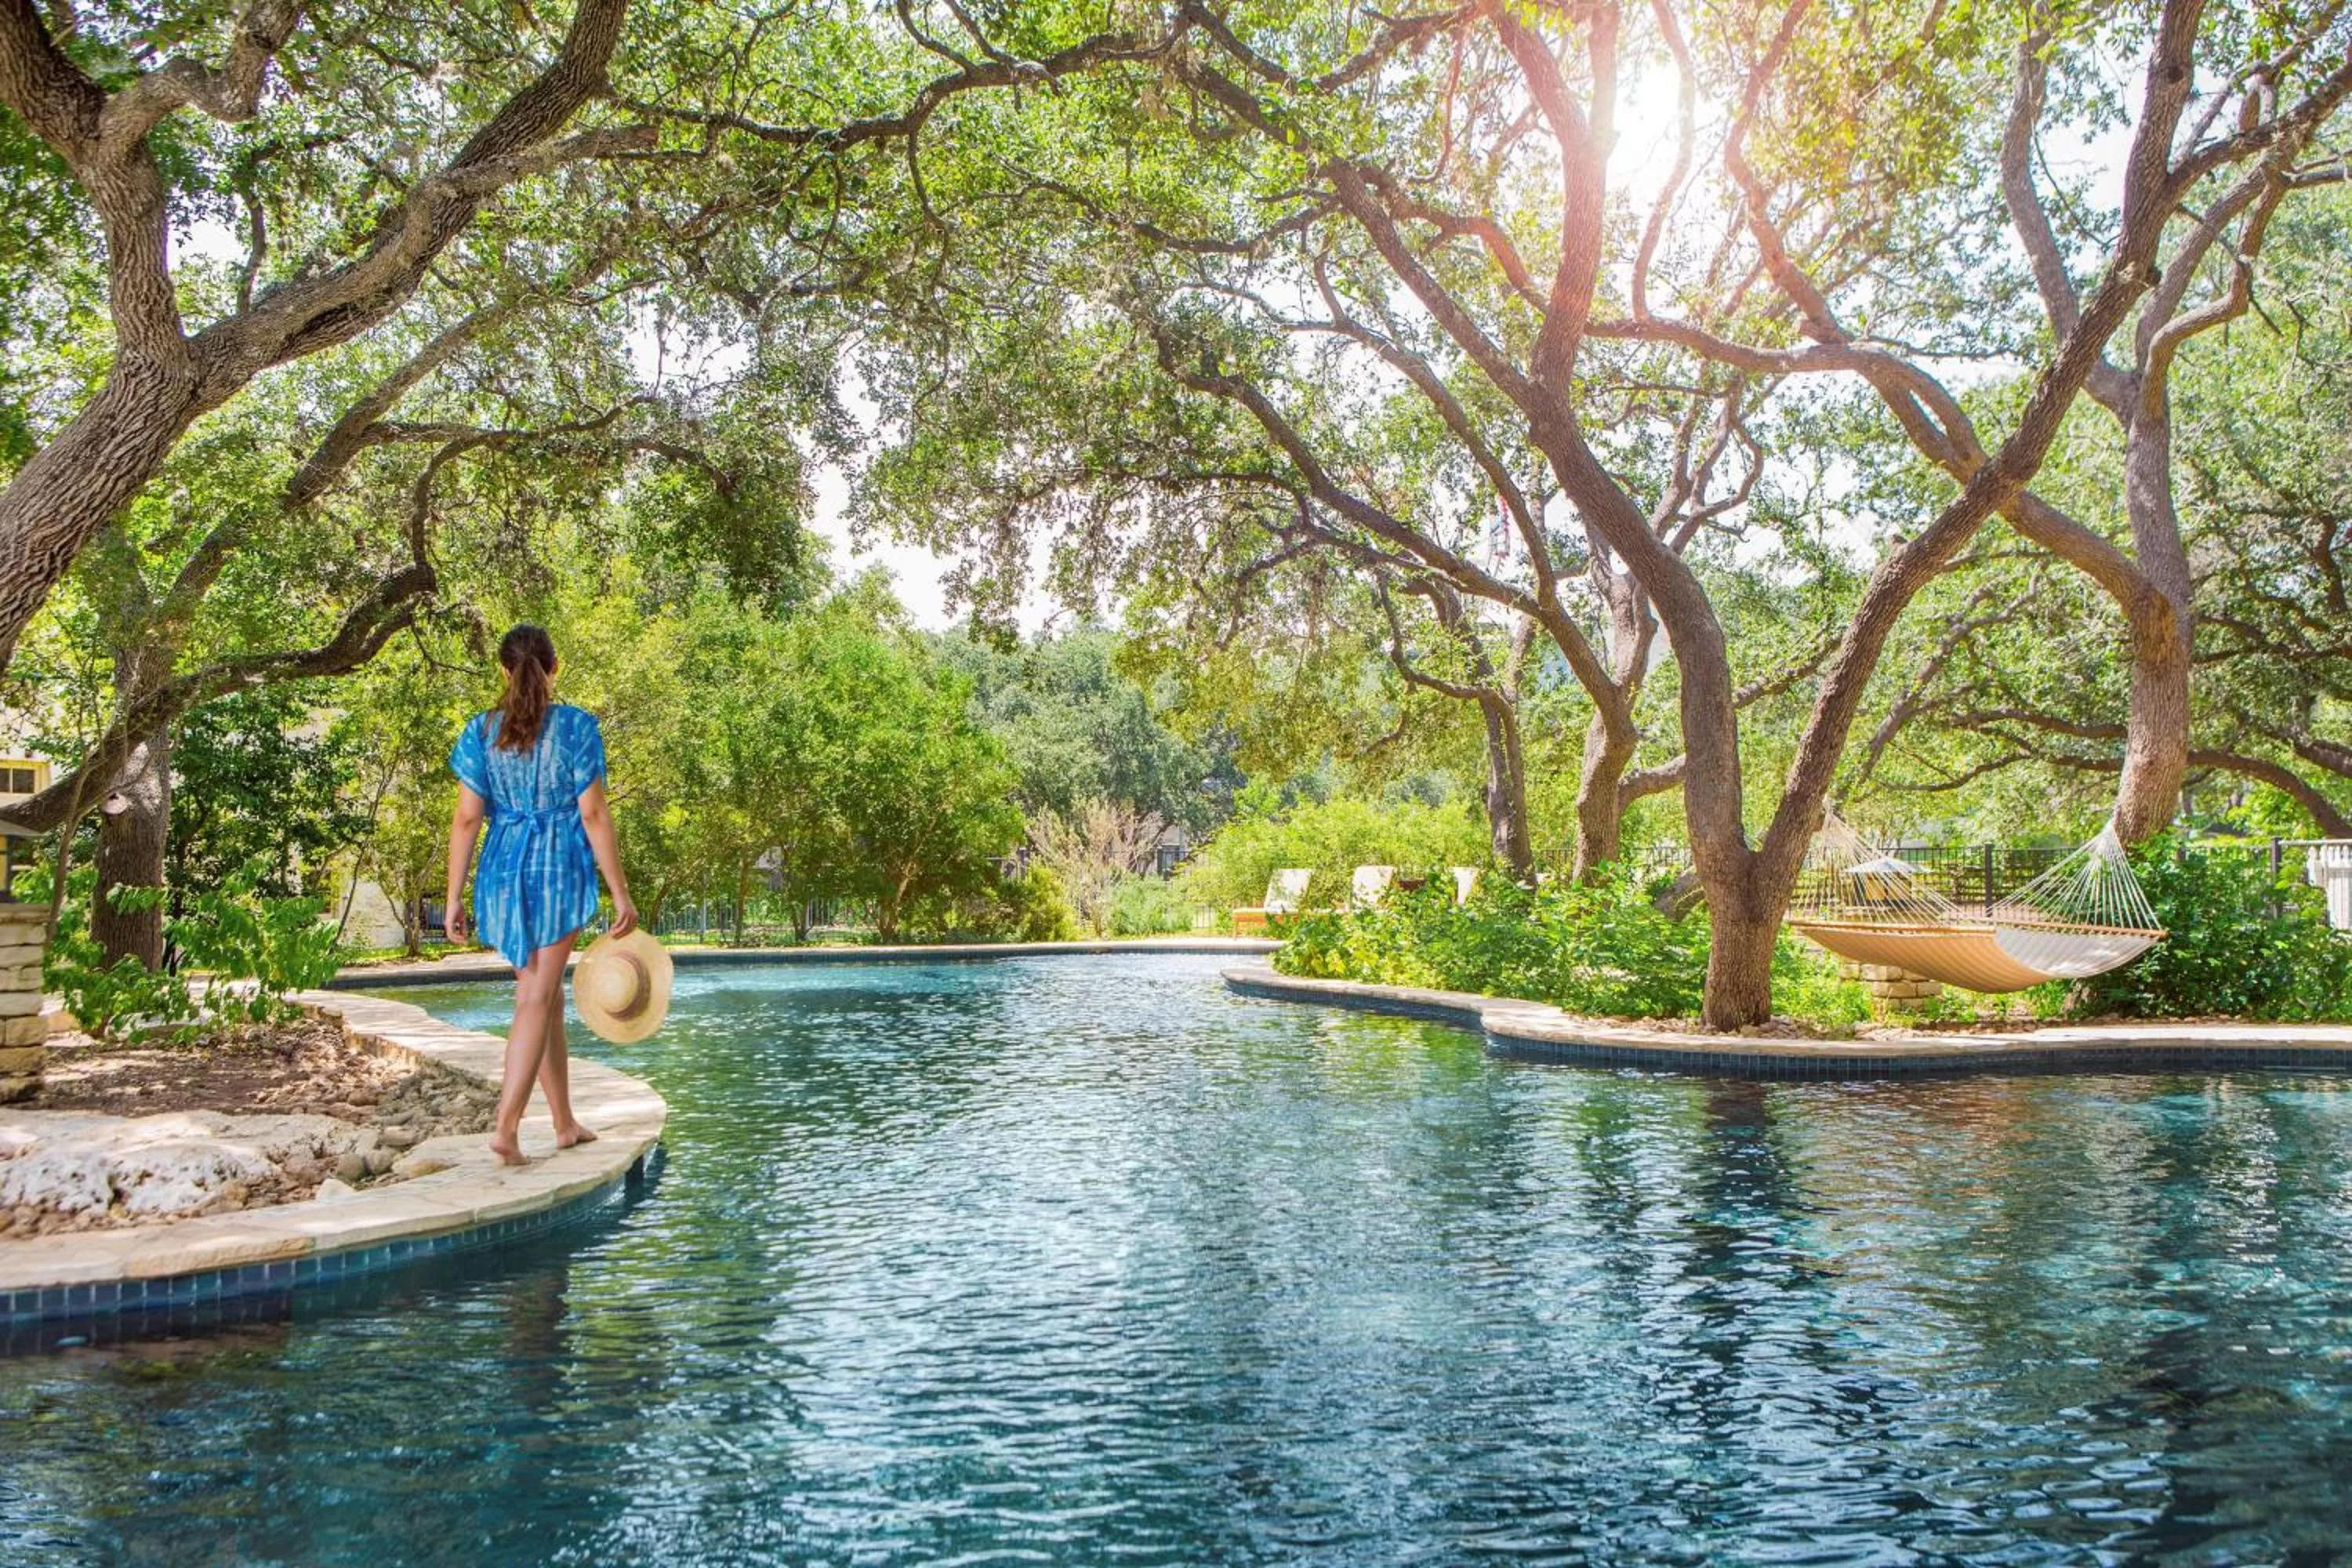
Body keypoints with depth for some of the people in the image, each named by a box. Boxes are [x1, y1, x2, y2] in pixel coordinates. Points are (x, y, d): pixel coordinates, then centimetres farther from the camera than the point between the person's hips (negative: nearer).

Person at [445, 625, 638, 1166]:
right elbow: (593, 814, -8)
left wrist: (455, 898, 5)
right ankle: (506, 1126, -11)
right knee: (537, 1000, -1)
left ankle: (565, 1124, 23)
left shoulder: (481, 730, 3)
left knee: (544, 993, 15)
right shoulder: (576, 726, -6)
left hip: (504, 871, 4)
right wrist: (621, 895, -3)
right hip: (559, 868, -4)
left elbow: (467, 817, 0)